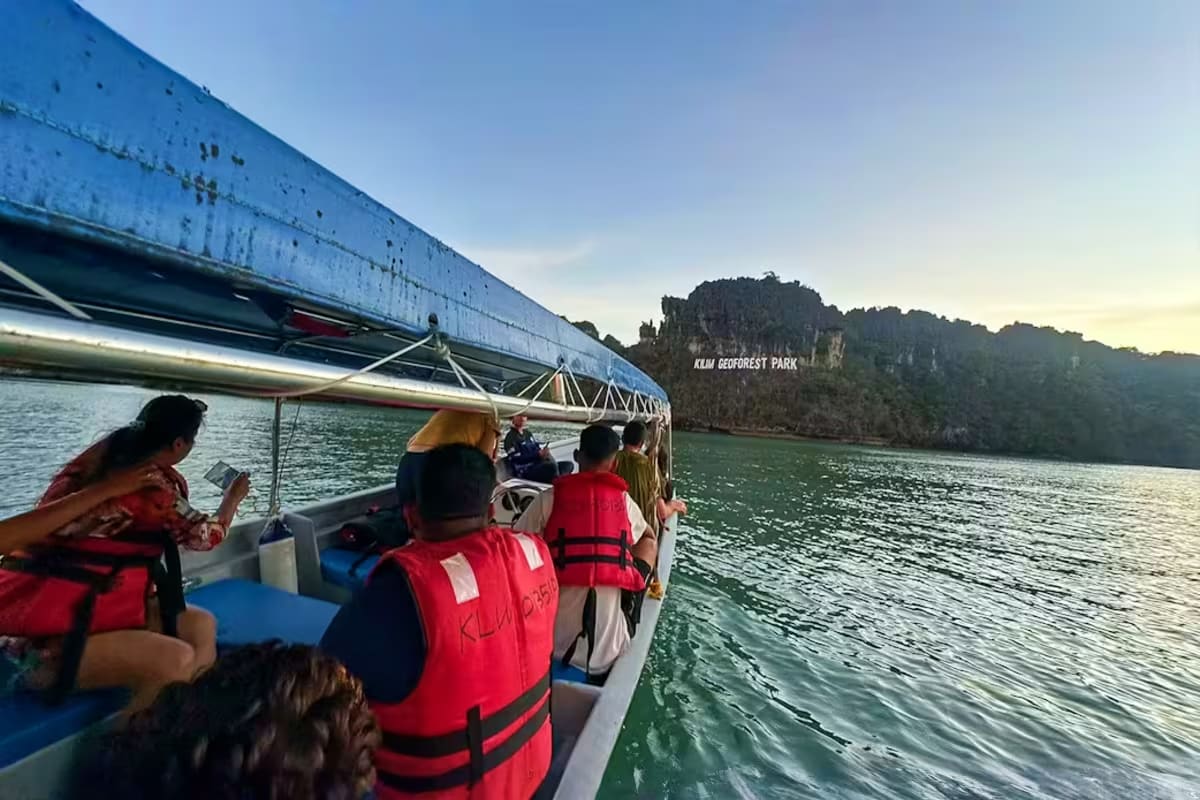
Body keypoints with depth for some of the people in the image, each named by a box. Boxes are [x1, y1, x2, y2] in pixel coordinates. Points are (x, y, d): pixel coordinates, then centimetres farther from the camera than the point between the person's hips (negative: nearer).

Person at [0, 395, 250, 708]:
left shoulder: (102, 458, 3)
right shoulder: (151, 482, -22)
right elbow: (205, 536, -5)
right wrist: (233, 497, 11)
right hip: (36, 638, -10)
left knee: (200, 625, 4)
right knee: (178, 661, -25)